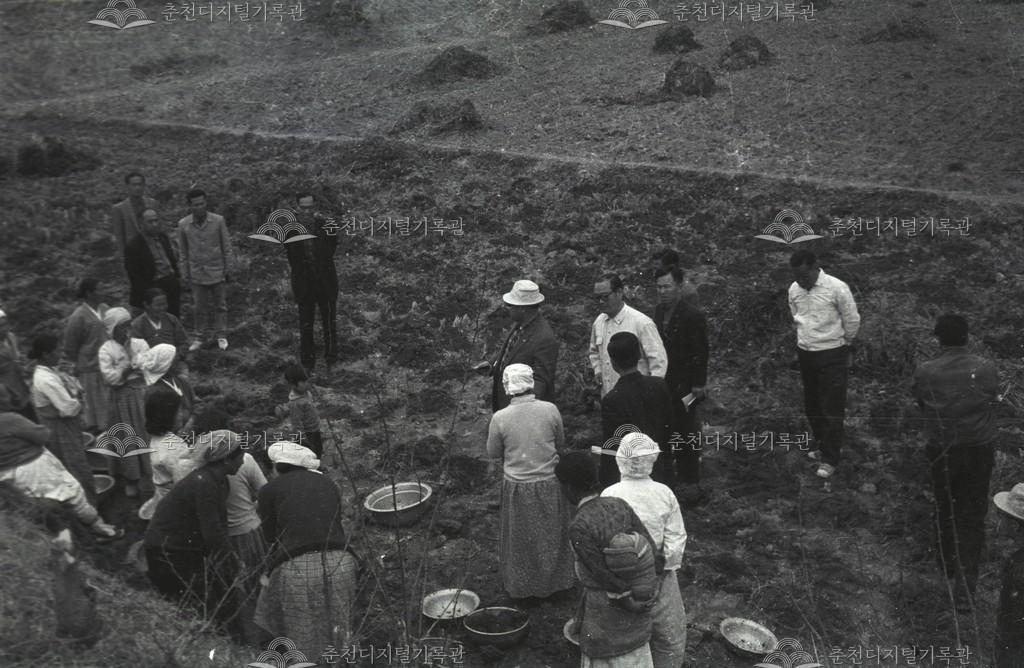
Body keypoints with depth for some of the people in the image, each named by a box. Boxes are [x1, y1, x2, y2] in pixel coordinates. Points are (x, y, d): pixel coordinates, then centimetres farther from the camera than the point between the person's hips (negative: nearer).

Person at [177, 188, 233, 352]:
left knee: (220, 306, 8)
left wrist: (227, 270, -1)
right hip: (197, 274, 1)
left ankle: (221, 336, 20)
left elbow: (226, 248, -1)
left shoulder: (218, 221, -8)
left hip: (217, 272, -1)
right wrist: (185, 276, 5)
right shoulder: (183, 225, -4)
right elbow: (183, 252, 4)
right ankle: (201, 337, 22)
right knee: (200, 308, 9)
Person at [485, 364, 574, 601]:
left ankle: (522, 586, 36)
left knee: (521, 539, 20)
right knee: (551, 535, 22)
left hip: (518, 487, -1)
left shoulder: (500, 418, -18)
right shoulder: (550, 410, -15)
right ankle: (553, 580, 39)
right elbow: (560, 443, -1)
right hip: (550, 483, 1)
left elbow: (493, 453, -4)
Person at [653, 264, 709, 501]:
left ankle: (691, 481, 19)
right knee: (665, 431, 11)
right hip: (662, 382, 6)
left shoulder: (693, 316, -16)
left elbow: (701, 353, -14)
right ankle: (668, 474, 25)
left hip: (684, 386, -5)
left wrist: (698, 385, -13)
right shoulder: (658, 311, 4)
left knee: (686, 433, 5)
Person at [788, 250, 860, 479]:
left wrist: (846, 346, 6)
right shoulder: (794, 290, -2)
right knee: (812, 405, 16)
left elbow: (852, 320, -5)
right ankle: (823, 445, 35)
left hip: (831, 355, -5)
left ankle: (830, 458, 7)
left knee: (832, 408, -1)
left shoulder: (837, 288, -16)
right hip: (805, 354, 5)